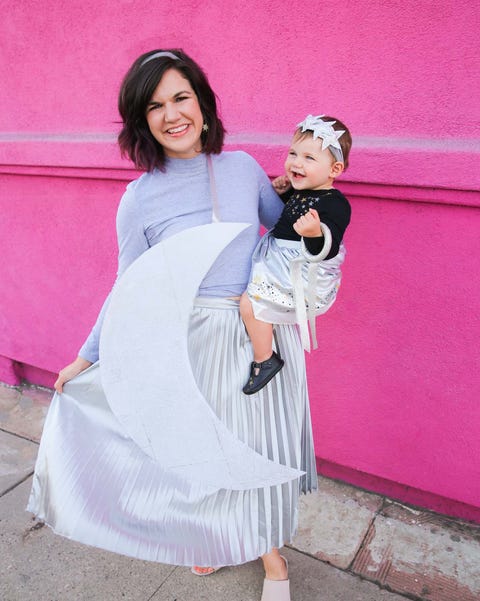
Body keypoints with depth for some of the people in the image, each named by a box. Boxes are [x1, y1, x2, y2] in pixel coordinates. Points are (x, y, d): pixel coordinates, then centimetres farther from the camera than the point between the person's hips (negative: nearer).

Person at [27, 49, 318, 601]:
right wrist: (86, 358, 6)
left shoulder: (243, 167, -1)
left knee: (261, 448, 14)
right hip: (196, 342, -1)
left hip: (264, 335, 2)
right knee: (202, 447, 14)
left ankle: (268, 554, 43)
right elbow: (128, 291, 2)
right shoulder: (140, 199, -7)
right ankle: (212, 534, 49)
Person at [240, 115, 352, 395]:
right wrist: (281, 192, 8)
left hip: (300, 275, -10)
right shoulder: (299, 192, 6)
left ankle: (264, 360, -1)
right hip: (283, 265, 10)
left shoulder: (335, 204, -21)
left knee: (250, 301, -19)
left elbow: (326, 252, -30)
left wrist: (315, 234, -51)